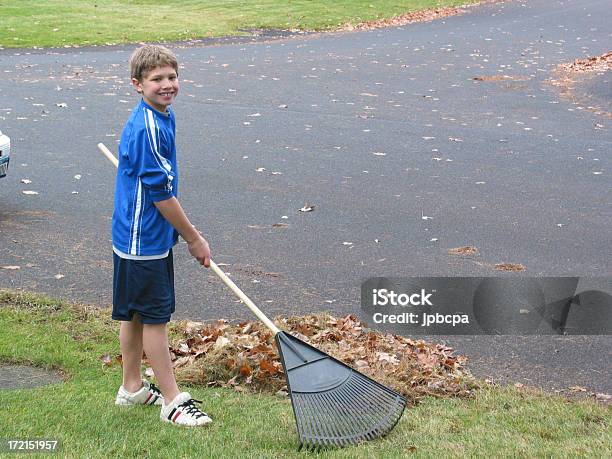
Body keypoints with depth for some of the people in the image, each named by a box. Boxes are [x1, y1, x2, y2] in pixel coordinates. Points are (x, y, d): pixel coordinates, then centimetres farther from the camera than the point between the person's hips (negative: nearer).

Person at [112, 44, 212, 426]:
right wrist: (194, 239, -13)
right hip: (143, 241, -10)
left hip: (148, 236, 10)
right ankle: (173, 401, 8)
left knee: (135, 314, 18)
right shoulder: (148, 129, -23)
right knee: (155, 317, -1)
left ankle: (132, 388, 32)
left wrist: (187, 233, 23)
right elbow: (161, 194, -22)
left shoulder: (162, 117, 8)